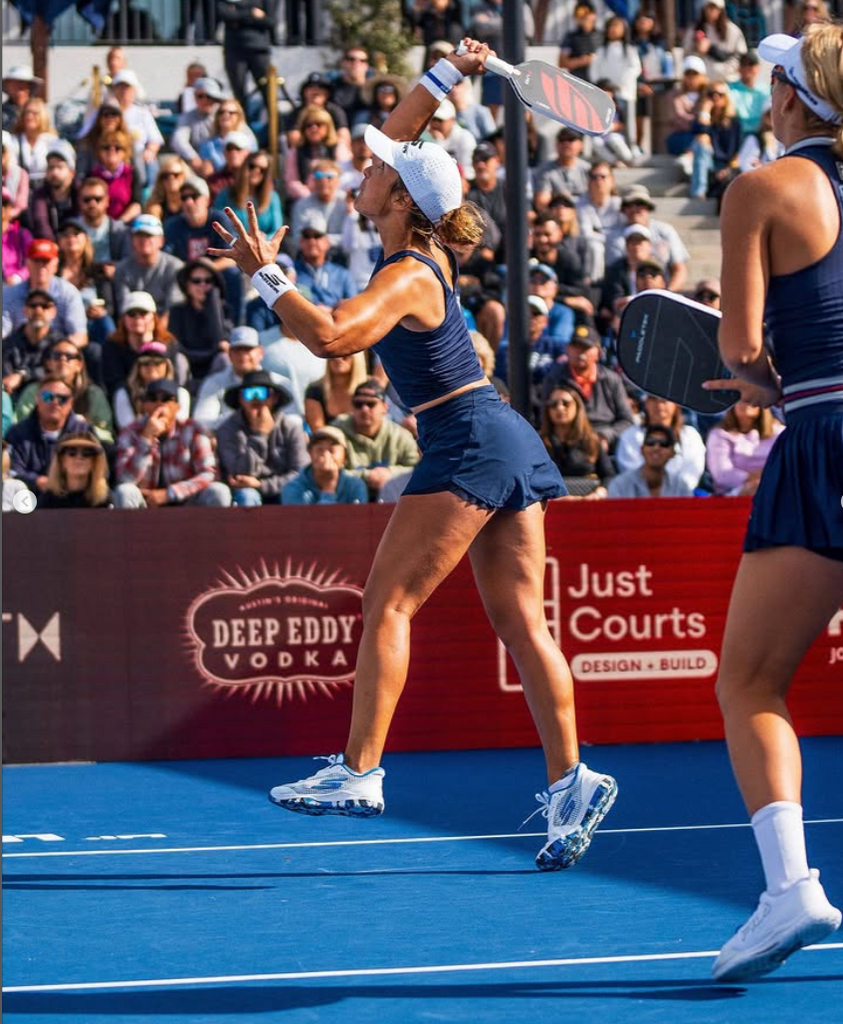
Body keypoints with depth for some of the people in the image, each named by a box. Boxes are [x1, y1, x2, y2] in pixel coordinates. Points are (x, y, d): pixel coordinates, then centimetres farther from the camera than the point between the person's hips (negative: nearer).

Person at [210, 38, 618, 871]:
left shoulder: (408, 277, -14)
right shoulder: (418, 246, 11)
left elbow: (330, 337, -31)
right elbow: (395, 136, 26)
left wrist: (267, 277, -19)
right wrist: (447, 74, 22)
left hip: (469, 444, -10)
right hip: (505, 444, 10)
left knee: (387, 605, -9)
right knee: (519, 621, 4)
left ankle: (359, 772, -13)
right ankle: (569, 782, -1)